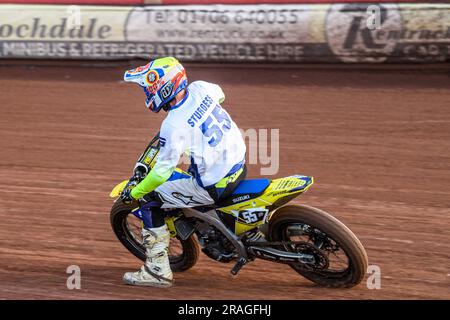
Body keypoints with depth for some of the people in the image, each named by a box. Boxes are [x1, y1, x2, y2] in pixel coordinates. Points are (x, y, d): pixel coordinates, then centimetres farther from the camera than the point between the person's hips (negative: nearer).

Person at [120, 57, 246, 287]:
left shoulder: (174, 126, -22)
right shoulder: (200, 89, -2)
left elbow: (162, 171, -19)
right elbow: (220, 95, 24)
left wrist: (134, 193, -5)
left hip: (214, 186, -8)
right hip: (239, 165, 8)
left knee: (149, 201, 0)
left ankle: (158, 271, 3)